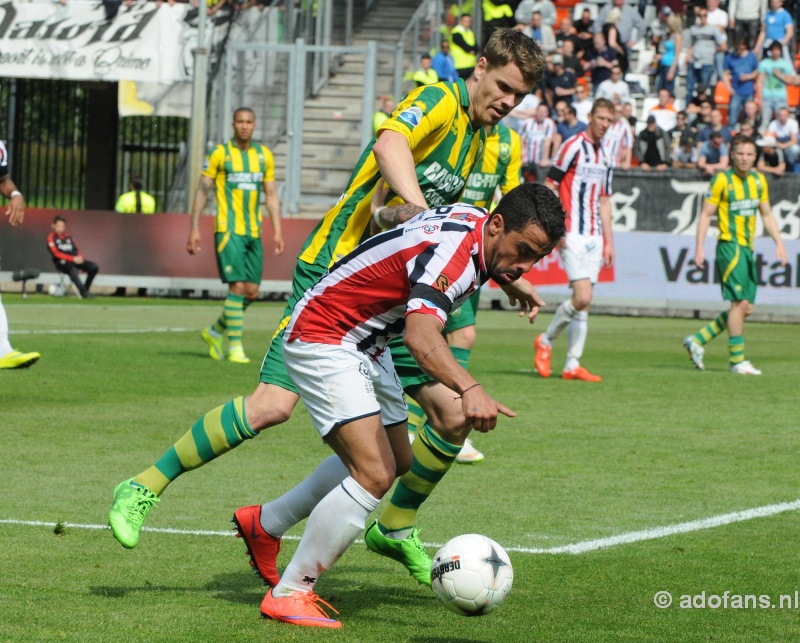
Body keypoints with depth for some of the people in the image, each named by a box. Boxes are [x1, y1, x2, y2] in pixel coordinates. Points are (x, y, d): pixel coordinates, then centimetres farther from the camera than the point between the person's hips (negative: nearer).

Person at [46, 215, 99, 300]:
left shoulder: (68, 237, 22)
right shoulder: (51, 238, 4)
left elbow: (76, 250, 19)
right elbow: (56, 253, -8)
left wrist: (80, 257, -7)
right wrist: (73, 259, -18)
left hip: (75, 260, 7)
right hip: (61, 262, -6)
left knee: (94, 267, -13)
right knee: (72, 269, -40)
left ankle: (85, 289, -10)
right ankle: (83, 291, -46)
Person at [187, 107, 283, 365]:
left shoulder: (264, 155, 10)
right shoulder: (220, 153, -2)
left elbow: (271, 195, 14)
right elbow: (202, 190, -1)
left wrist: (277, 230, 5)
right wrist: (194, 228, -6)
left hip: (253, 232, 5)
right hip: (228, 230, -5)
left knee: (252, 292, 4)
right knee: (238, 286, -13)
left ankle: (215, 331, 25)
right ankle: (234, 346, -5)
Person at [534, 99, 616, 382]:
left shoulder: (605, 157, 17)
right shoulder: (573, 147, -7)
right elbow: (550, 186, -9)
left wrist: (608, 241, 18)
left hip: (594, 237, 8)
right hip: (573, 234, -8)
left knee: (584, 302, 5)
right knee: (582, 297, -16)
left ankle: (572, 364, 7)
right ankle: (545, 341, 5)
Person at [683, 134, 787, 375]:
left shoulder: (759, 180, 11)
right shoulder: (722, 180, -7)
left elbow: (766, 214, 20)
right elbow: (706, 214, -5)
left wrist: (779, 242, 11)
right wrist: (699, 248, -11)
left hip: (747, 248, 7)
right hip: (730, 245, -7)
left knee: (746, 308, 6)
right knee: (740, 302, -13)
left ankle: (697, 340, 15)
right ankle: (736, 360, -5)